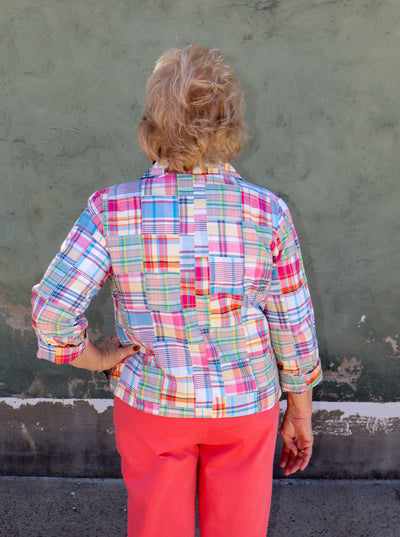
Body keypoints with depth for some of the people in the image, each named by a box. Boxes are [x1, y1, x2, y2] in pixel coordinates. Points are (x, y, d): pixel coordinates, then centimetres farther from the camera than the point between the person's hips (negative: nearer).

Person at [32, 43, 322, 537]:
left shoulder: (112, 211, -18)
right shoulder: (268, 214, -16)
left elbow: (51, 309, -22)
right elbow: (293, 329, -9)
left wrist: (95, 358, -3)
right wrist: (300, 413, 6)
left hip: (151, 404, 0)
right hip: (245, 404, 0)